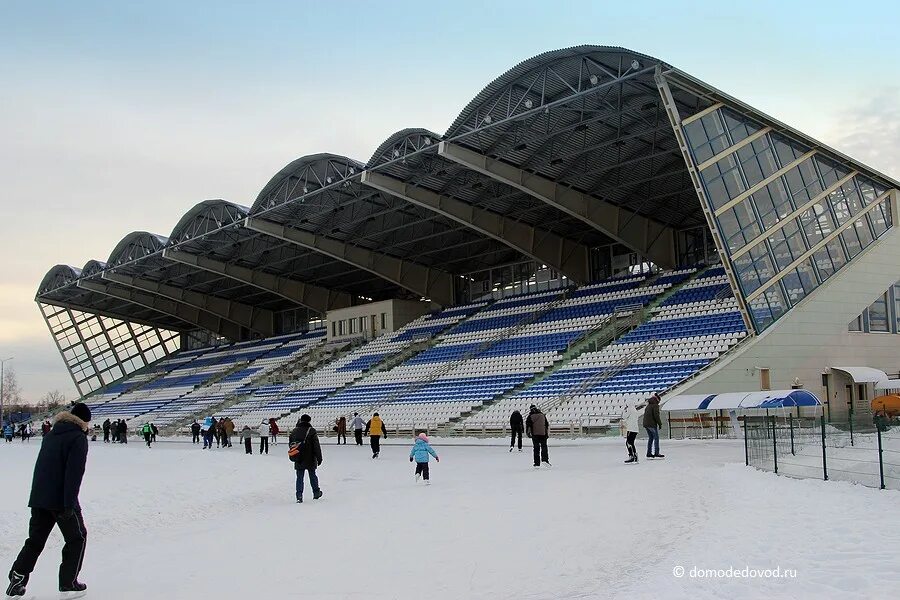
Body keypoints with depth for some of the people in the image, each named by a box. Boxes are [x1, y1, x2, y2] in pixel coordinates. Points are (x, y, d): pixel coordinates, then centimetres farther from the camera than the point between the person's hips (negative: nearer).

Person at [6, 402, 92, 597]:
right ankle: (68, 582, 11)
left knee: (35, 539, 16)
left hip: (38, 498, 7)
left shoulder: (51, 434, 14)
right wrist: (69, 504, -21)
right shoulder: (78, 438, -10)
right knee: (77, 537, 9)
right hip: (61, 500, -7)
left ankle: (17, 577, 3)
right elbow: (74, 472, -19)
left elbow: (42, 466, 19)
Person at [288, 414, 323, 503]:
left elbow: (291, 444, 14)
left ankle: (299, 496, -2)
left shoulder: (294, 431, 5)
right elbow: (316, 446, -11)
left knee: (299, 477, 6)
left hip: (298, 460, 3)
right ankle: (316, 493, 26)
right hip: (310, 459, -2)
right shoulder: (311, 431, -9)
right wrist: (319, 458, -7)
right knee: (312, 475, 14)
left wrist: (294, 456, 25)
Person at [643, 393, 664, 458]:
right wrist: (660, 423, -10)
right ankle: (656, 453, -7)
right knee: (656, 438, -4)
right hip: (652, 424, -9)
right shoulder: (655, 405, -8)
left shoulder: (648, 406, 19)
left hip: (646, 424, 9)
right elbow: (656, 415, -17)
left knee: (650, 438, 13)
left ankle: (649, 453, 11)